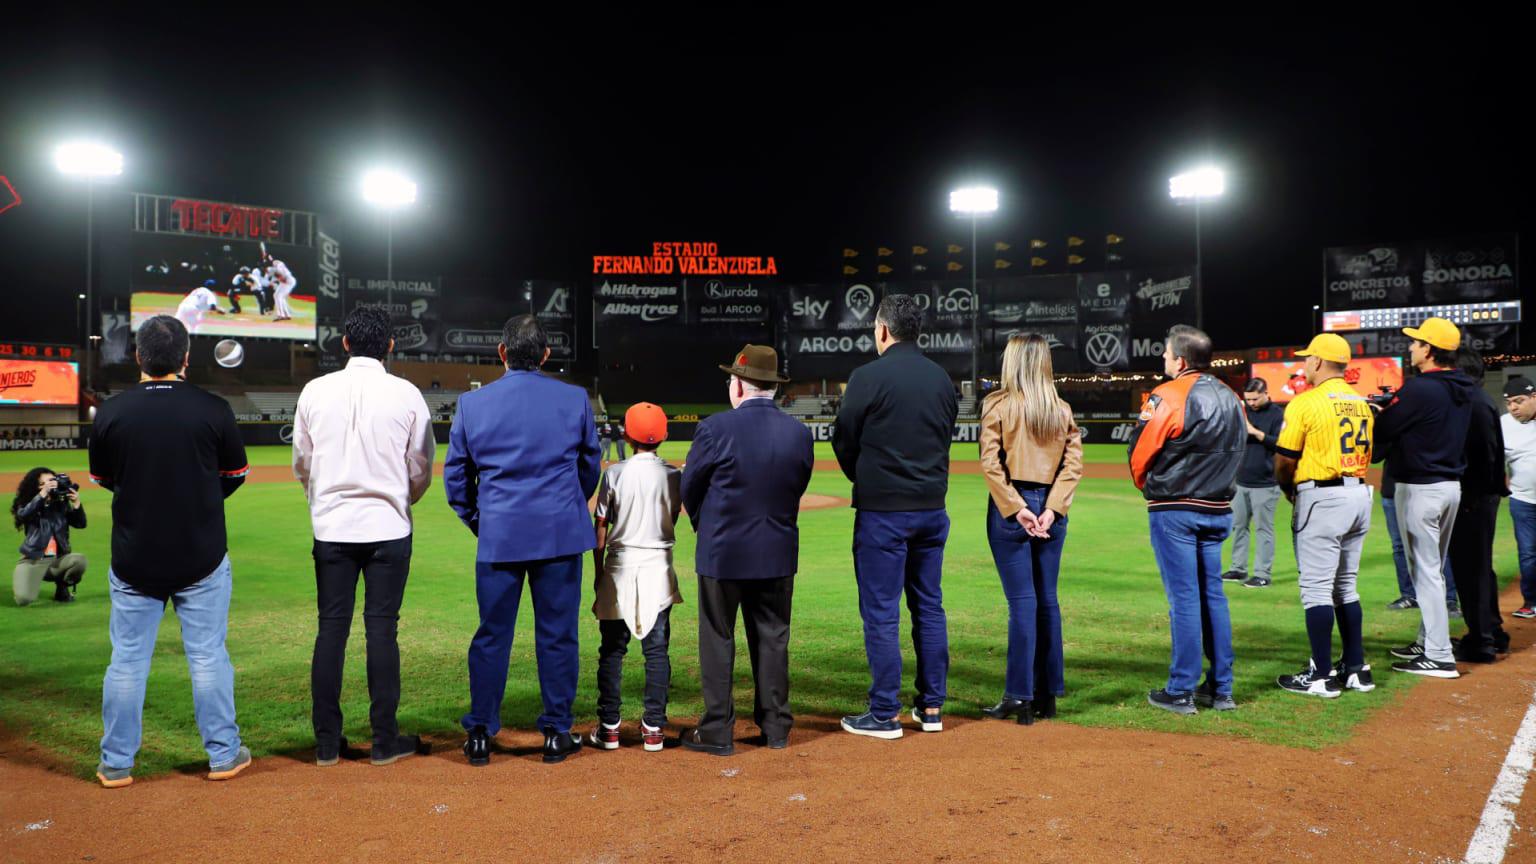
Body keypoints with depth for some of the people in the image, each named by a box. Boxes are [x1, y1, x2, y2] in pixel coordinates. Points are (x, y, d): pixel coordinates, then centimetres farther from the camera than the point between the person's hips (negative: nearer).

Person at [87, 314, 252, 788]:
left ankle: (116, 764, 20)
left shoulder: (111, 412, -7)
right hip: (202, 557, -1)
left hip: (133, 559, 1)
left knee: (128, 658, 11)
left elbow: (102, 477, 7)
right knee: (208, 656, 9)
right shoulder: (214, 410, -10)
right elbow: (235, 475, 2)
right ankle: (223, 754, 18)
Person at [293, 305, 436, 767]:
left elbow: (302, 465, 9)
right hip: (388, 526, -2)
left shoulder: (315, 391, 1)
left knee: (331, 628, 7)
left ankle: (327, 742, 13)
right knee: (382, 629, 2)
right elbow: (421, 469, 1)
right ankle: (385, 741, 9)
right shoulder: (406, 394, -5)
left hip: (331, 526, 2)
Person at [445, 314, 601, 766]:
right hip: (561, 534, 0)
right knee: (557, 636, 7)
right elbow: (591, 468, 10)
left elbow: (455, 478, 6)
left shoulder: (472, 403, 0)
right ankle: (557, 733, 15)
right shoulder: (575, 399, -1)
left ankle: (480, 734, 16)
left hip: (498, 537, 1)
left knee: (491, 636, 9)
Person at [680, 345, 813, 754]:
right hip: (778, 554, 4)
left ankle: (717, 731, 12)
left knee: (717, 641, 7)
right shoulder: (799, 433, -2)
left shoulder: (716, 428, -14)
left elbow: (690, 487, -3)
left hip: (722, 553, -4)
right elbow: (798, 488, 6)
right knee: (772, 639, 13)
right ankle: (775, 727, 21)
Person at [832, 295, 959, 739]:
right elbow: (945, 437, 13)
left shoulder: (869, 376, -11)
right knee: (929, 607, 13)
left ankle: (884, 714, 6)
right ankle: (932, 707, 20)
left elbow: (843, 440, -4)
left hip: (882, 510, -6)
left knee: (881, 613, 1)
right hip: (932, 508, 6)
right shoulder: (942, 379, 7)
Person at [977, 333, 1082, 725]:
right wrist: (1051, 508, -6)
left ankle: (1020, 696, 0)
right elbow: (1074, 462, 1)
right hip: (1050, 509, 4)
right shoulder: (1063, 410, 8)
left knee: (1022, 601, -3)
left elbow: (991, 463, -12)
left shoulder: (998, 404, -5)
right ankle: (1048, 694, 18)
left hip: (1011, 507, -4)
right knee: (1047, 600, 11)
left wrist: (1016, 508, -12)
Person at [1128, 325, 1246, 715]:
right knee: (1213, 595, 13)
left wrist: (1148, 488, 11)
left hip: (1174, 511, -7)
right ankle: (1221, 689, 18)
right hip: (1218, 510, 7)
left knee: (1184, 598, -3)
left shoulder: (1168, 396, -13)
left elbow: (1140, 454, -8)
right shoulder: (1231, 399, 10)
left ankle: (1181, 691, 3)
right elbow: (1236, 453, 14)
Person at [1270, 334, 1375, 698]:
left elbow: (1284, 461, -9)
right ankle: (1356, 669, 19)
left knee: (1316, 588, -3)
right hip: (1360, 494, 8)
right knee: (1346, 587, 16)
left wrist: (1287, 490, 9)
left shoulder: (1305, 403, -11)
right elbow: (1366, 453, 14)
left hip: (1321, 499, -8)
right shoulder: (1361, 403, 11)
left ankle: (1322, 676, -1)